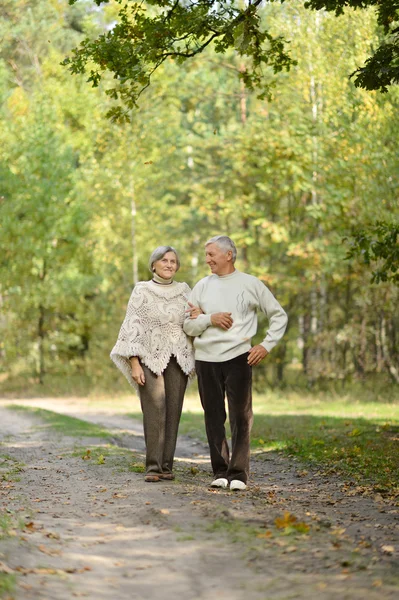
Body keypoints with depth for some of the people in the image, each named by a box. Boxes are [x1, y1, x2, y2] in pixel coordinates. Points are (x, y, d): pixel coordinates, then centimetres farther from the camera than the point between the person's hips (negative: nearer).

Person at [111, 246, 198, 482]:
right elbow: (132, 328, -2)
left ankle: (167, 466, 5)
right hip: (151, 359, -3)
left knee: (173, 412, 0)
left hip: (178, 359, 3)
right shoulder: (142, 291, 1)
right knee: (154, 412, -13)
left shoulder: (184, 291, 11)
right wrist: (134, 363, -11)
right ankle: (153, 467, -13)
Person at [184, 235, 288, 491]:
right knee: (214, 417, 5)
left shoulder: (250, 284, 5)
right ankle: (221, 472, 12)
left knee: (241, 417, -6)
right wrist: (210, 319, -9)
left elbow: (279, 316, 10)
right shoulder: (203, 286, 12)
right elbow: (188, 326, 9)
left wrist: (267, 346, 0)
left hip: (238, 357, -3)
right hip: (206, 358, 3)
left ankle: (239, 474, -4)